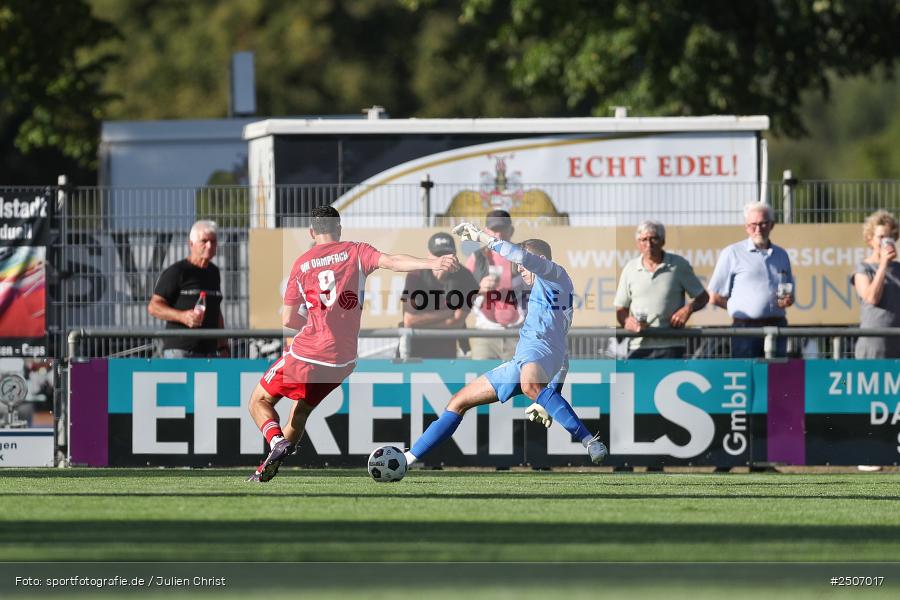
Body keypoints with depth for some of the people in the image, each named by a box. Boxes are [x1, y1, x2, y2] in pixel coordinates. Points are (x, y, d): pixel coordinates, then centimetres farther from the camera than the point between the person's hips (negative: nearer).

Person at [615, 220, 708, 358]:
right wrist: (627, 321, -10)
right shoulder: (630, 269, 8)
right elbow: (620, 309, 12)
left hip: (670, 345, -2)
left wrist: (688, 308, -11)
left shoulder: (679, 265, 2)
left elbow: (703, 296, 9)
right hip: (638, 345, 2)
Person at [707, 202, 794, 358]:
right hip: (746, 327, -4)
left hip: (777, 326, 4)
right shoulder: (732, 253, 4)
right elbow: (714, 297, 3)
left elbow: (790, 294, 27)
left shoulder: (781, 255, 17)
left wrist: (788, 300, 4)